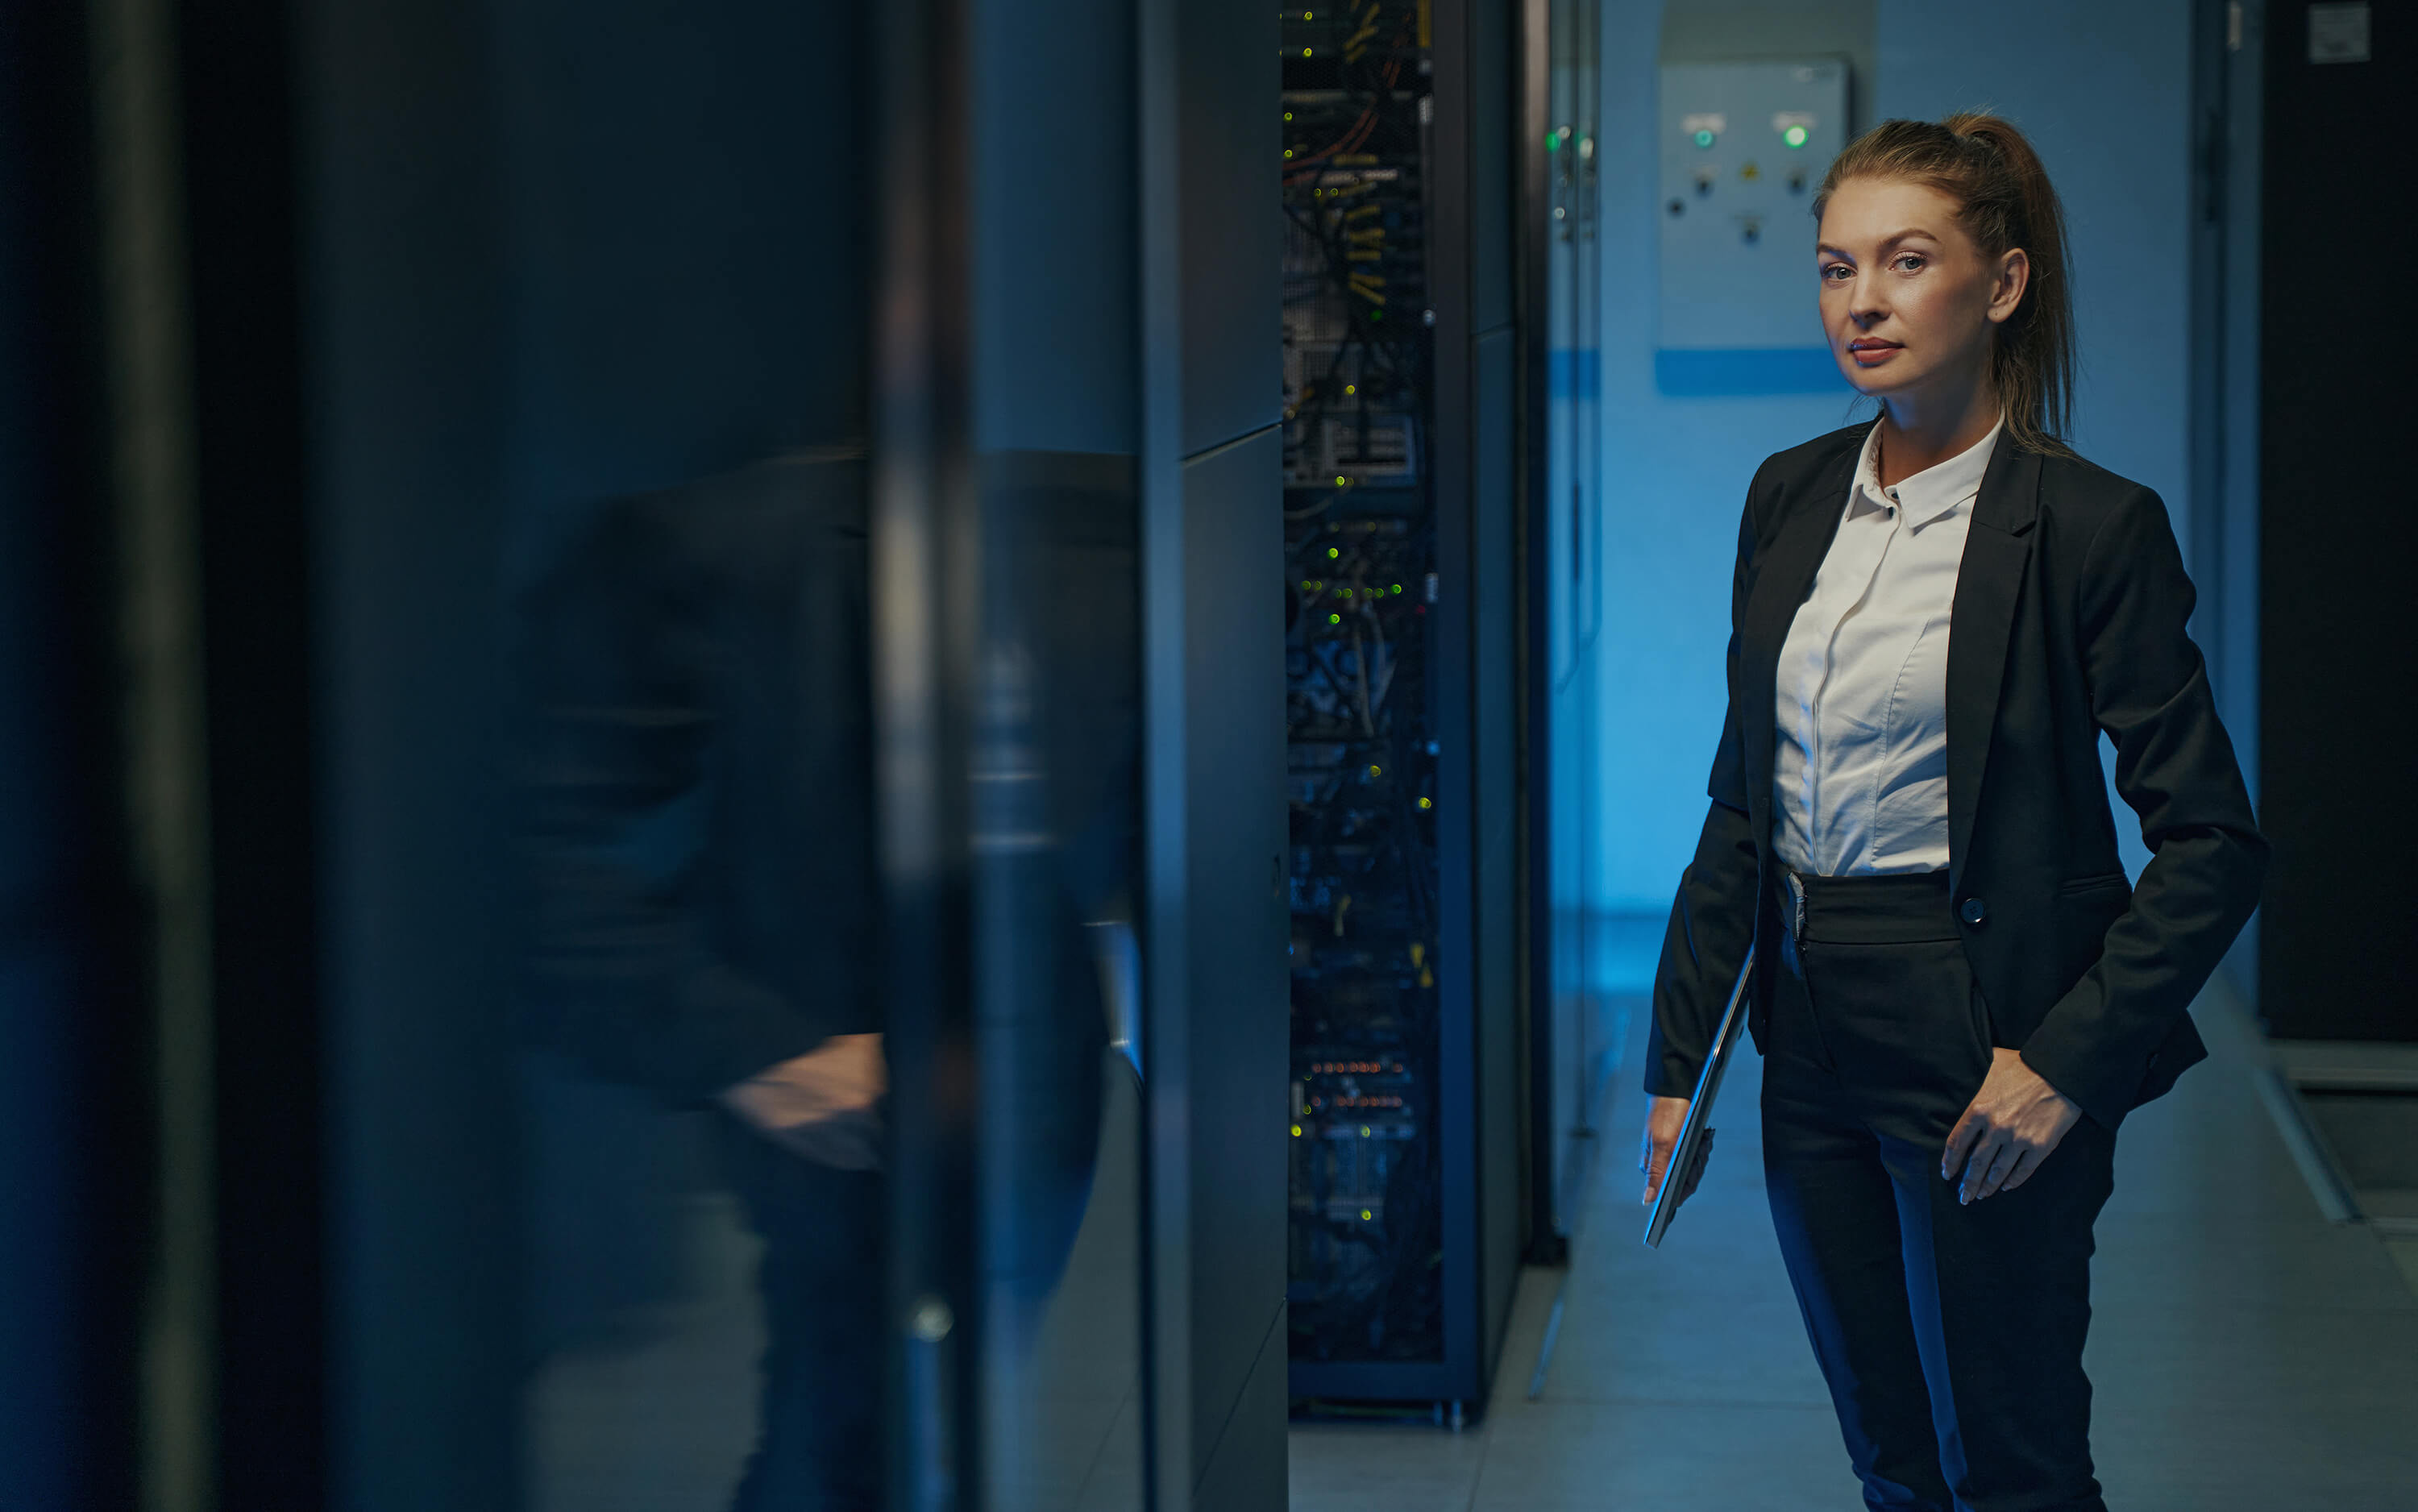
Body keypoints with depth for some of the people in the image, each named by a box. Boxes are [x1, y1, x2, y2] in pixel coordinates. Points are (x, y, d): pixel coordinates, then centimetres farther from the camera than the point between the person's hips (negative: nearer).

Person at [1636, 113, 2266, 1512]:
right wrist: (1682, 1058, 8)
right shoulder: (1790, 499, 6)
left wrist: (2066, 1060, -18)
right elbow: (1744, 800, 11)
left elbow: (2215, 843, -12)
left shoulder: (2089, 527, -12)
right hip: (1812, 1039, 6)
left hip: (1981, 1051, -6)